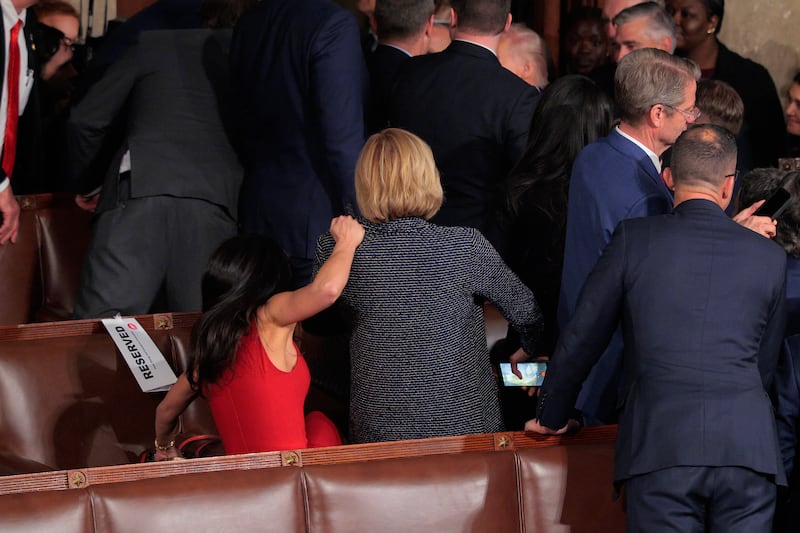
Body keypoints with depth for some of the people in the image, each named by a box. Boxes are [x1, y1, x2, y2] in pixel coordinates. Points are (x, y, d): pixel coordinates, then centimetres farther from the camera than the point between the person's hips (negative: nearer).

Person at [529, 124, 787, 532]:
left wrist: (551, 418, 24)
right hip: (748, 445, 2)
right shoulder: (769, 256, 11)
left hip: (660, 446, -1)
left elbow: (580, 341, 10)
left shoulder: (635, 238, 5)